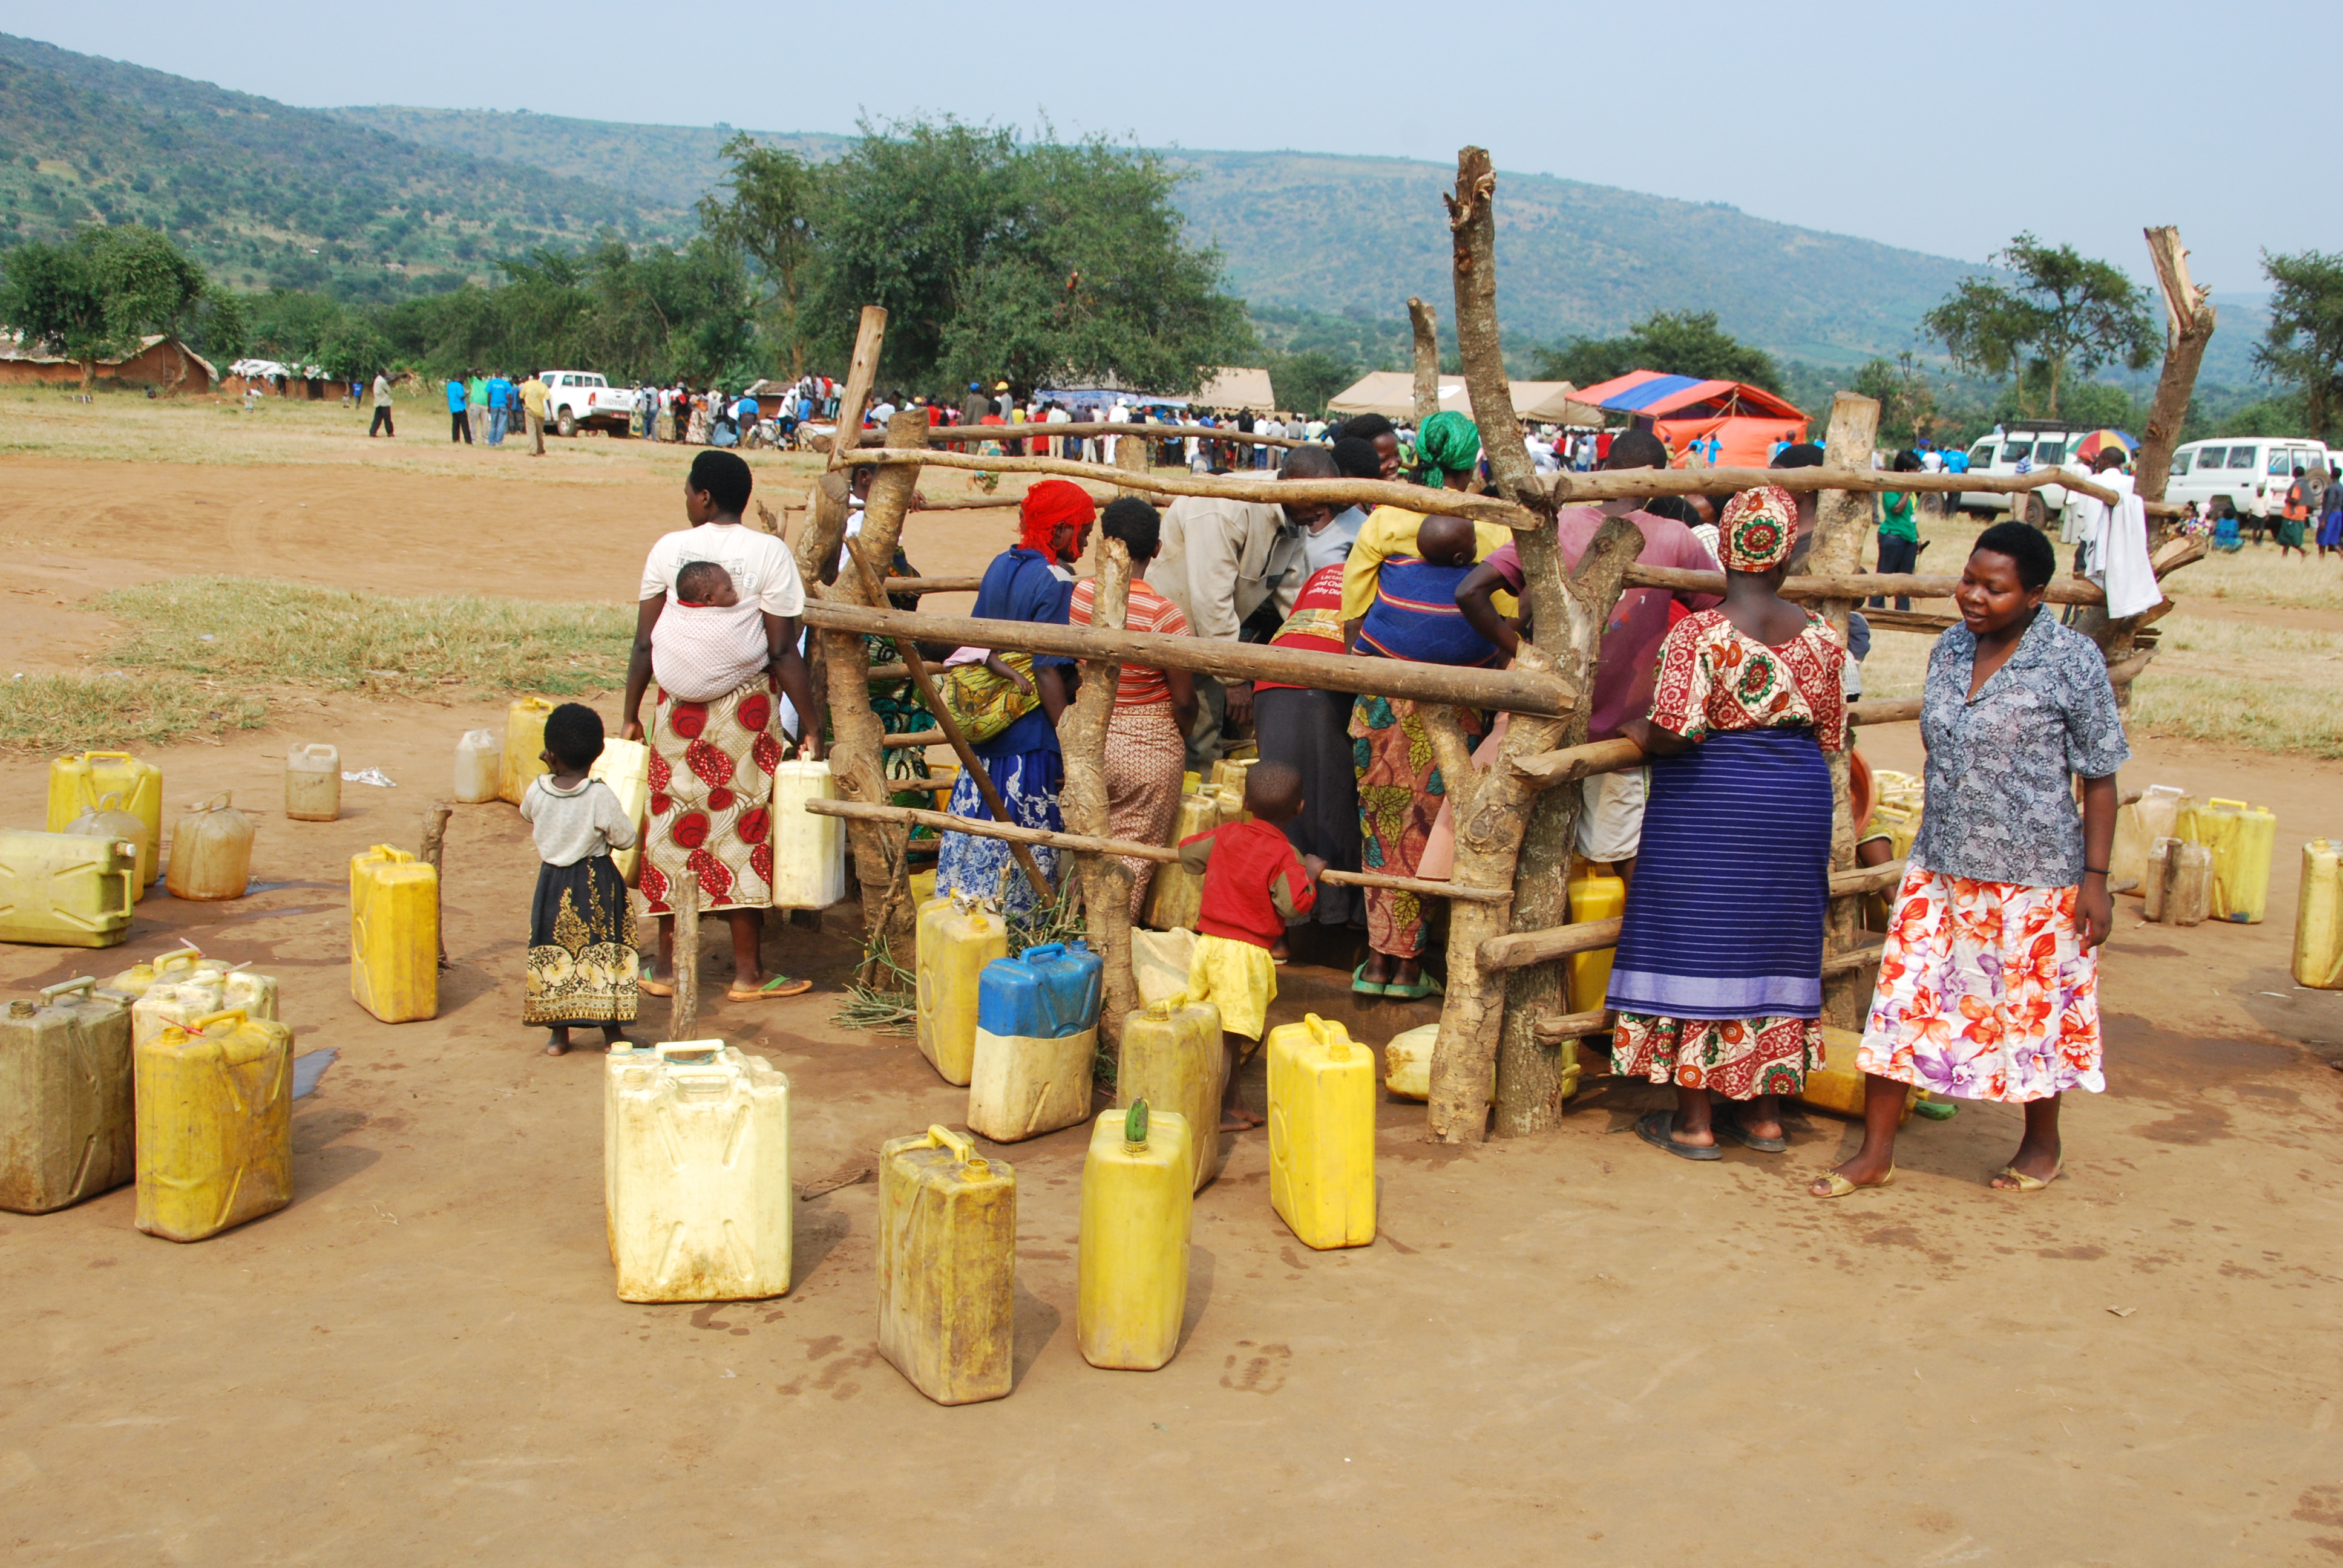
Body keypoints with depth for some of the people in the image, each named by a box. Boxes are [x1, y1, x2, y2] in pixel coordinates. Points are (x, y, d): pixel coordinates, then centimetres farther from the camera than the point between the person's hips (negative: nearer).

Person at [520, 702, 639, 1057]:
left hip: (552, 881, 3)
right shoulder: (600, 795, -18)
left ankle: (558, 1033, 16)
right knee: (601, 956, 7)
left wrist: (550, 773, 14)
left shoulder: (537, 790, -8)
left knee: (552, 957, 12)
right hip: (595, 885, -3)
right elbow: (625, 838, -10)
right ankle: (611, 1031, 13)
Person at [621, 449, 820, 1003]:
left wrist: (631, 715, 9)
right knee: (744, 831, 4)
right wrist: (811, 725, -5)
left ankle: (666, 965, 18)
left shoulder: (669, 549, 0)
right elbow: (784, 652, -9)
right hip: (746, 704, -2)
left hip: (678, 704, 2)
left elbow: (644, 645, 0)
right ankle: (748, 972, 8)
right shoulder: (770, 553, -5)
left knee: (675, 830, 11)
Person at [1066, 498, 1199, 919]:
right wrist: (1180, 740, 6)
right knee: (1133, 858, 7)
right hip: (1148, 747, -5)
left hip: (1089, 737, 5)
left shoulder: (1080, 595, -6)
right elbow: (1185, 701, -14)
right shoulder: (1163, 615, -21)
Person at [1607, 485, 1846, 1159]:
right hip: (1797, 801, 5)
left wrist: (1633, 732, 0)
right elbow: (1830, 736, 8)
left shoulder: (1698, 633, -14)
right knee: (1776, 946, 13)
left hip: (1710, 801, -4)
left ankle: (1694, 1119, 8)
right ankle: (1764, 1112, 21)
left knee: (1699, 945, 3)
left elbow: (1671, 731, -21)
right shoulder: (1820, 636, 1)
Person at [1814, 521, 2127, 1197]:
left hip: (2033, 875, -5)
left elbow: (2100, 779, -8)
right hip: (1940, 866, 5)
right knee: (1902, 997, 2)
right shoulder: (1949, 649, 5)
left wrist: (2095, 877, -11)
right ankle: (1876, 1154, 11)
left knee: (2032, 1010, 9)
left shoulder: (2072, 660, -10)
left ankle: (2042, 1143, 33)